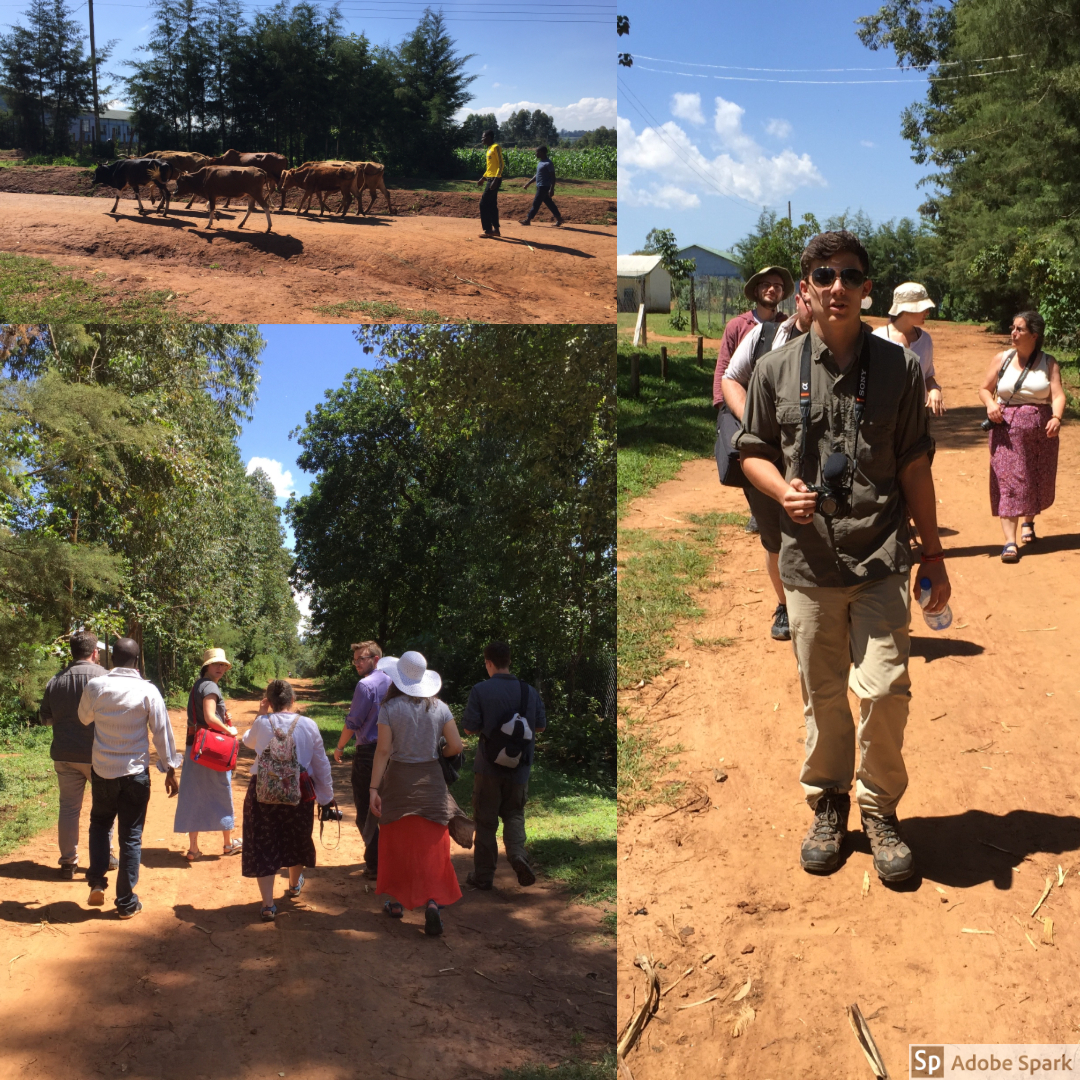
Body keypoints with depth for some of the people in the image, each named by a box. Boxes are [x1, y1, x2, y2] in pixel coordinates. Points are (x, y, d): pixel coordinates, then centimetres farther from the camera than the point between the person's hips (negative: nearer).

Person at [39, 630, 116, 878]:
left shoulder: (55, 680, 4)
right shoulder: (102, 676, -12)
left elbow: (45, 716, 14)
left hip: (64, 755, 3)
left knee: (69, 807, 10)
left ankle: (68, 862, 13)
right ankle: (105, 856, 19)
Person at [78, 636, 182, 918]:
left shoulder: (95, 686, -6)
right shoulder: (148, 691, -12)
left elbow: (84, 718, 13)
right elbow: (161, 732, -7)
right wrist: (170, 770, 1)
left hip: (102, 770, 2)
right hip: (135, 772, -2)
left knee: (100, 823, 25)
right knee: (131, 835, 7)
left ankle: (97, 883, 13)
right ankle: (126, 903, 12)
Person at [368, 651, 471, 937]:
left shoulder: (390, 708, -8)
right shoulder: (439, 708, -2)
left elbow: (383, 750, -12)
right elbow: (456, 746, -3)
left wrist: (374, 788, -10)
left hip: (398, 781, -1)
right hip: (431, 782, 1)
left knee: (396, 844, 14)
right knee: (431, 847, 5)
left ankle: (397, 902, 24)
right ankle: (433, 901, -11)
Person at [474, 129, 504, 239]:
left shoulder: (496, 147, -12)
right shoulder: (489, 149, 17)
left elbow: (501, 165, -18)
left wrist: (496, 180, -25)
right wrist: (483, 178, 24)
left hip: (494, 179, -10)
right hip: (490, 179, 10)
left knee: (484, 204, -10)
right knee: (492, 205, 11)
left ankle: (487, 230, -7)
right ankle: (496, 229, 15)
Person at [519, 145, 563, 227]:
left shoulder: (548, 163, -15)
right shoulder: (540, 162, 14)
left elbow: (553, 177, -19)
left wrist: (552, 189, -26)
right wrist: (528, 183, 22)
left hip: (544, 187, -10)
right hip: (540, 186, 10)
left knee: (536, 203, -4)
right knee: (549, 203, 11)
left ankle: (528, 219, 1)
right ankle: (558, 218, 15)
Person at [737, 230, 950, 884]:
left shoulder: (901, 367, 1)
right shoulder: (776, 370, 3)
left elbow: (915, 466, 5)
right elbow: (754, 452, 11)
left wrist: (933, 555, 7)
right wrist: (783, 491, -11)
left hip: (882, 559, -1)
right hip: (809, 560, 1)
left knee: (884, 689, -6)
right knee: (821, 695, 11)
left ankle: (880, 811, 18)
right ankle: (828, 804, 32)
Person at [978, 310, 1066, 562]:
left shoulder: (1049, 363, 1)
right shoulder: (1002, 359, 3)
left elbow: (1058, 394, -10)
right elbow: (984, 389, 9)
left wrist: (1056, 418, -29)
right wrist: (990, 404, -14)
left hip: (1040, 430, 1)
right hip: (1007, 429, -1)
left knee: (1038, 481, 11)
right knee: (1008, 482, -8)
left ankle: (1028, 522, 41)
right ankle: (1010, 541, -10)